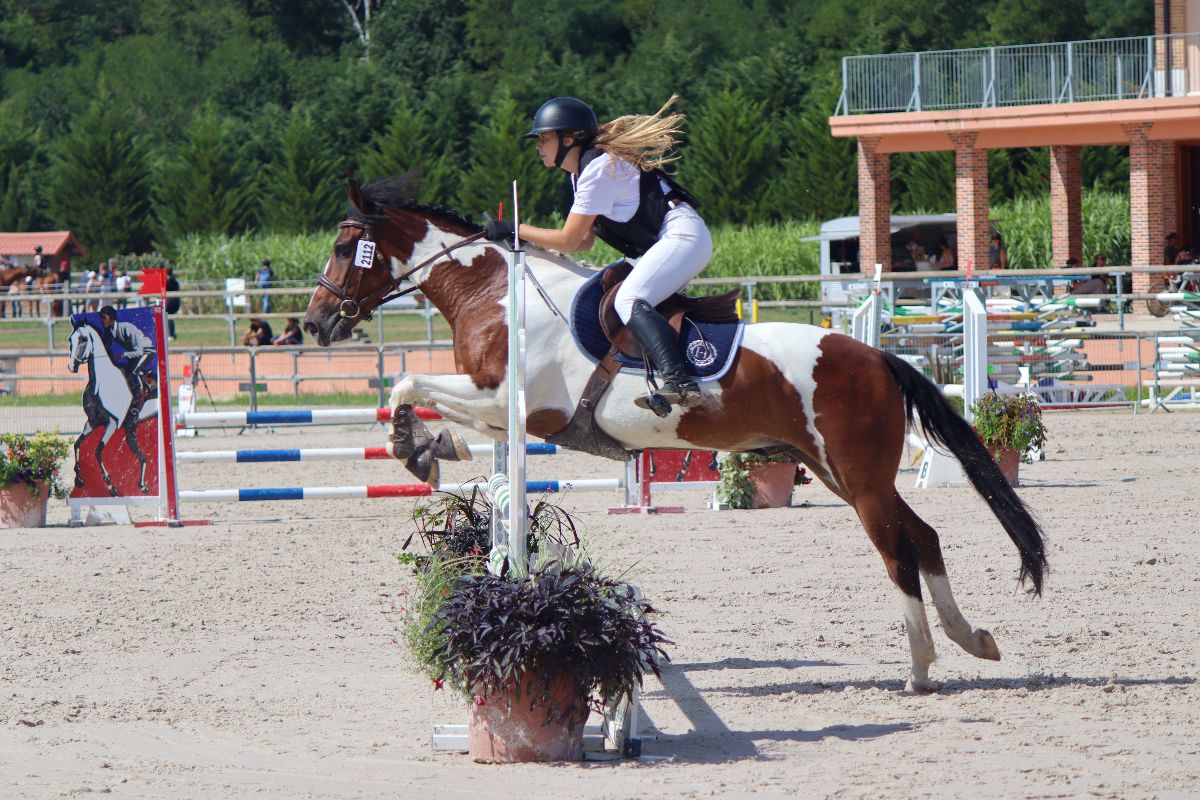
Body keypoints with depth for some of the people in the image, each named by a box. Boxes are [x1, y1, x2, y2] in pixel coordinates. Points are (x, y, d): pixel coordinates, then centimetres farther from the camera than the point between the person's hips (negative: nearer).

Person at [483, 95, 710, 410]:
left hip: (683, 234, -11)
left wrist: (515, 230, -4)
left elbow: (568, 241, -14)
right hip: (661, 244, 11)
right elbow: (584, 241, 17)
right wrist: (525, 240, 8)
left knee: (629, 300, -29)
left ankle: (679, 382, -46)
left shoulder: (598, 168, -15)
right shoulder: (583, 170, 15)